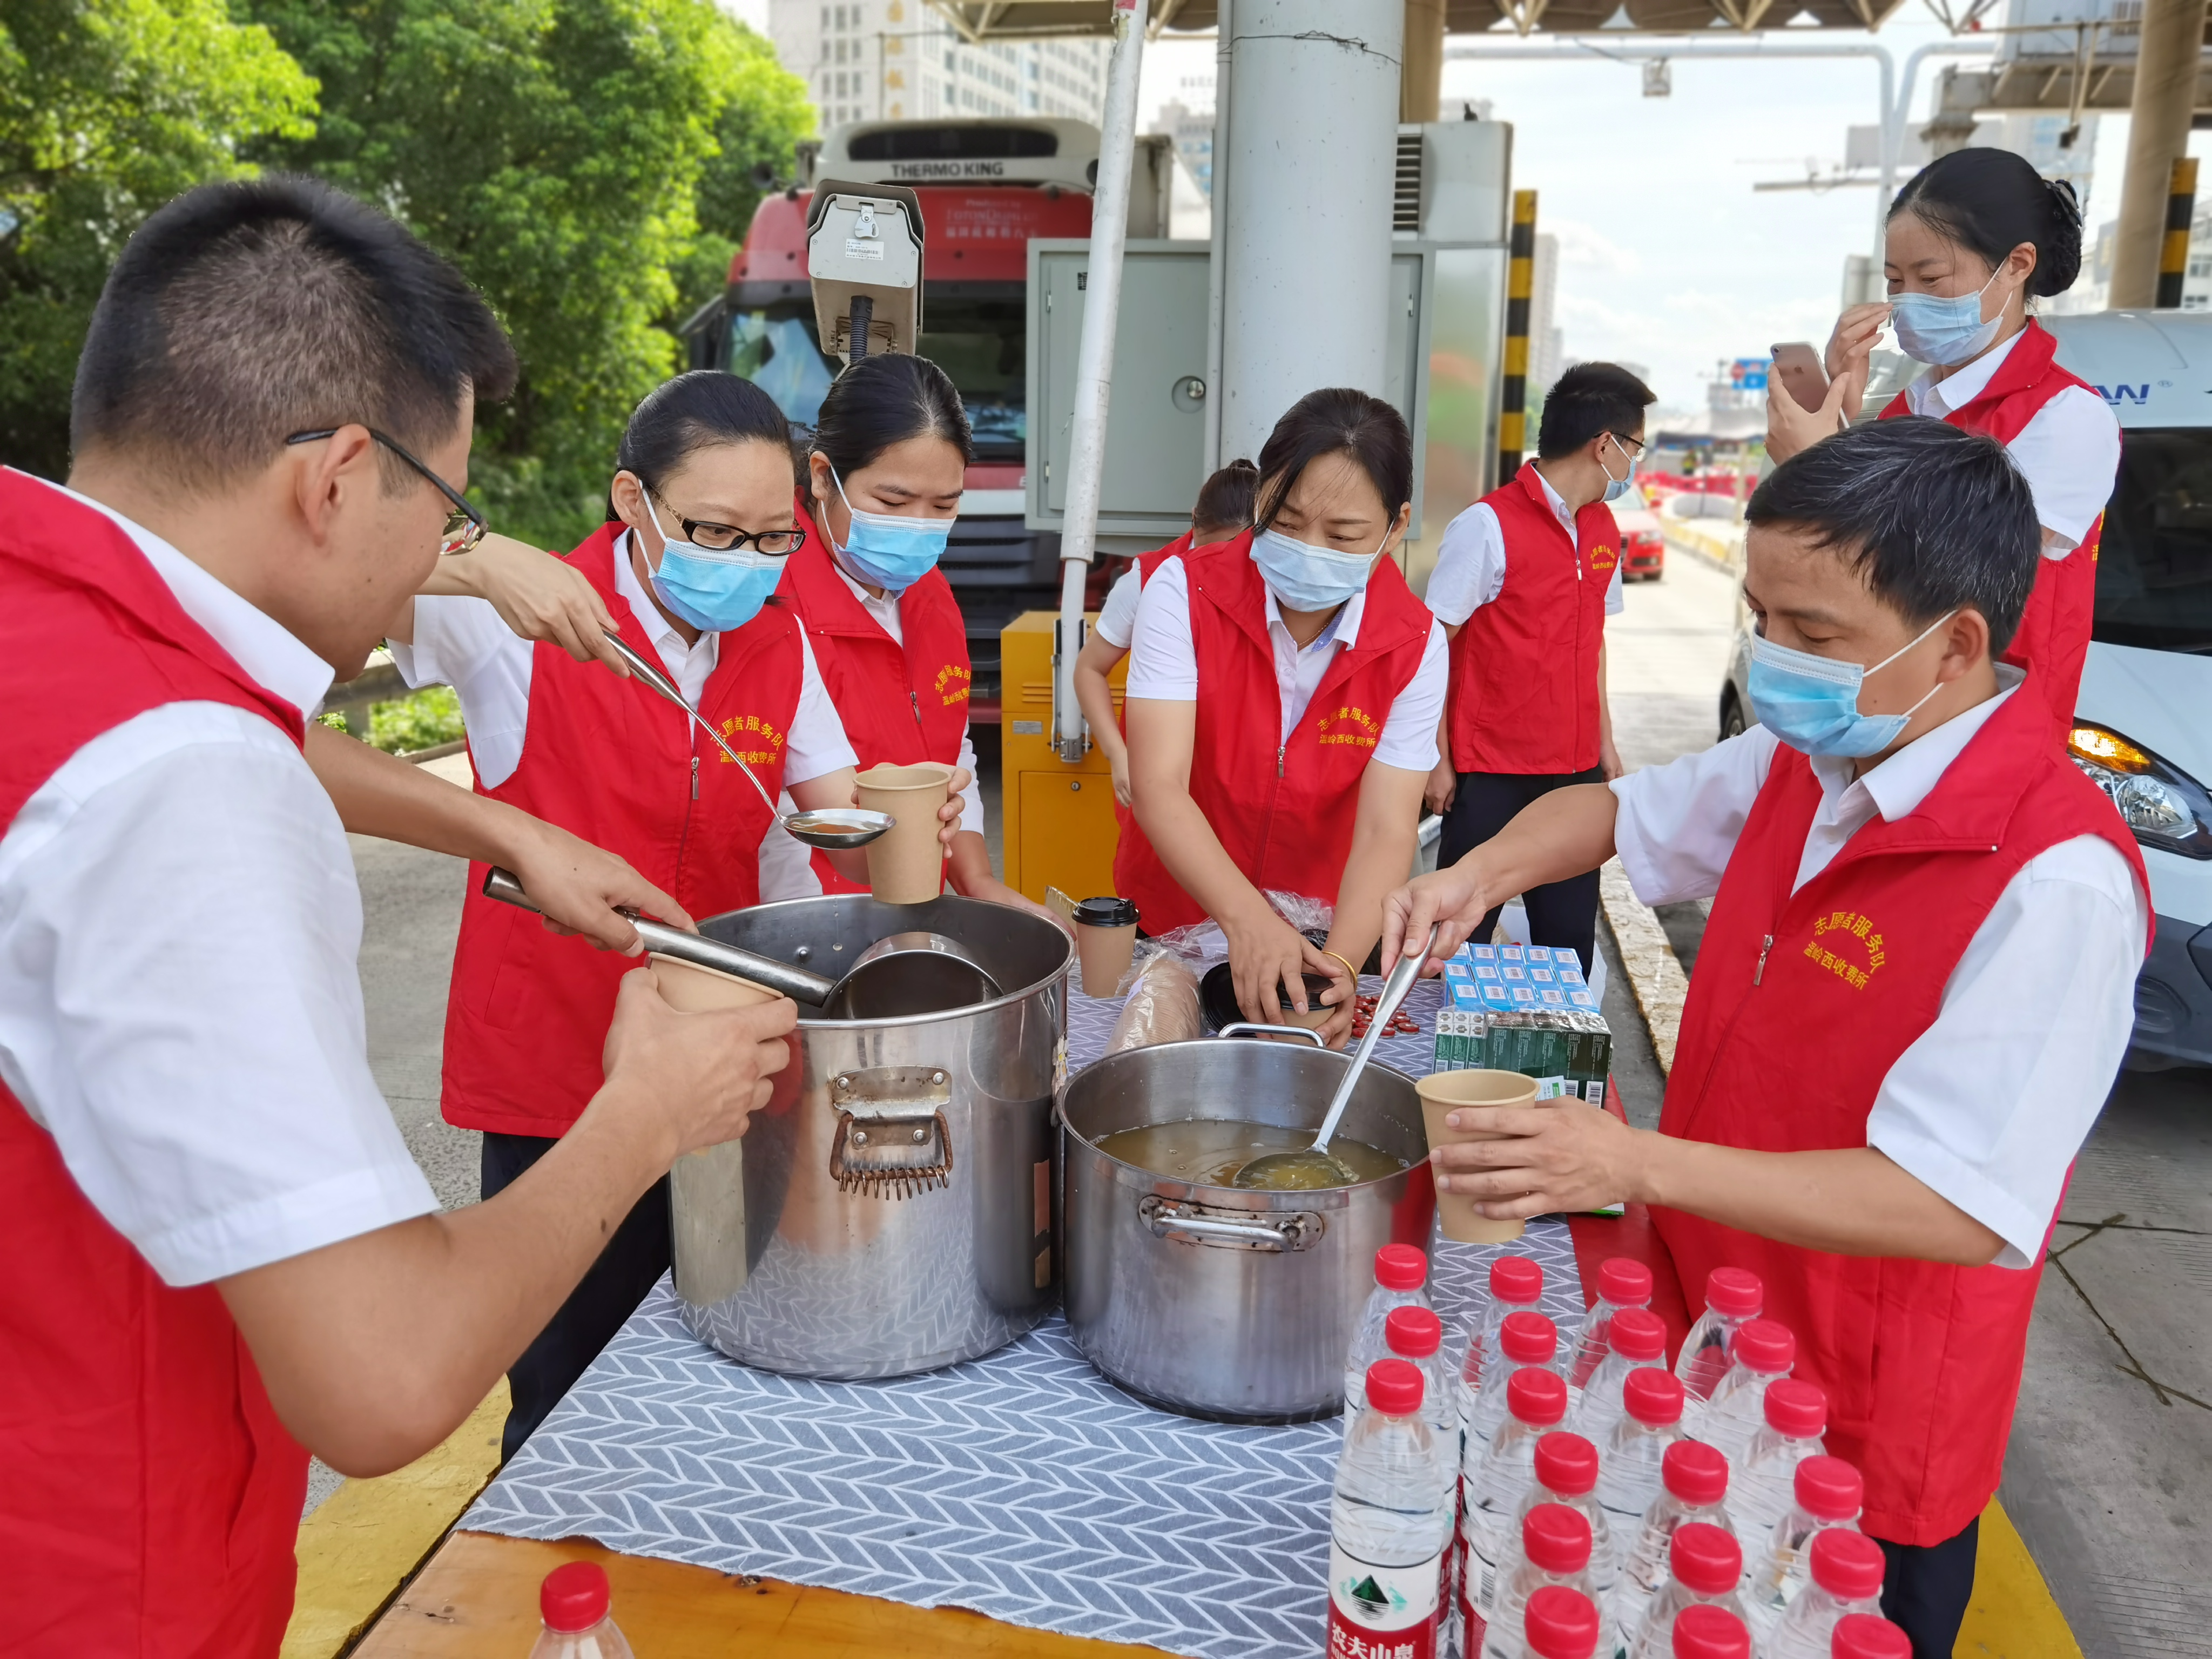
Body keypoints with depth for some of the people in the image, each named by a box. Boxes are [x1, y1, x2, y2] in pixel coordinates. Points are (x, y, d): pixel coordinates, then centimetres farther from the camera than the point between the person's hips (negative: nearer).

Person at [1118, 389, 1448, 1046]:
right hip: (1169, 926, 0)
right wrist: (1246, 918, -41)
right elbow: (1158, 787, -25)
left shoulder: (1414, 646, -11)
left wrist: (1340, 962, -38)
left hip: (1319, 942, 1)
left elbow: (1386, 832, -19)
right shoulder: (1184, 592, -16)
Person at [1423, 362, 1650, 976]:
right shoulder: (1487, 525, -11)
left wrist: (1605, 742, 17)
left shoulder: (1603, 530, 11)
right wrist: (1438, 761, -12)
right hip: (1491, 776, -6)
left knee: (1570, 934, 9)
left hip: (1577, 769, 6)